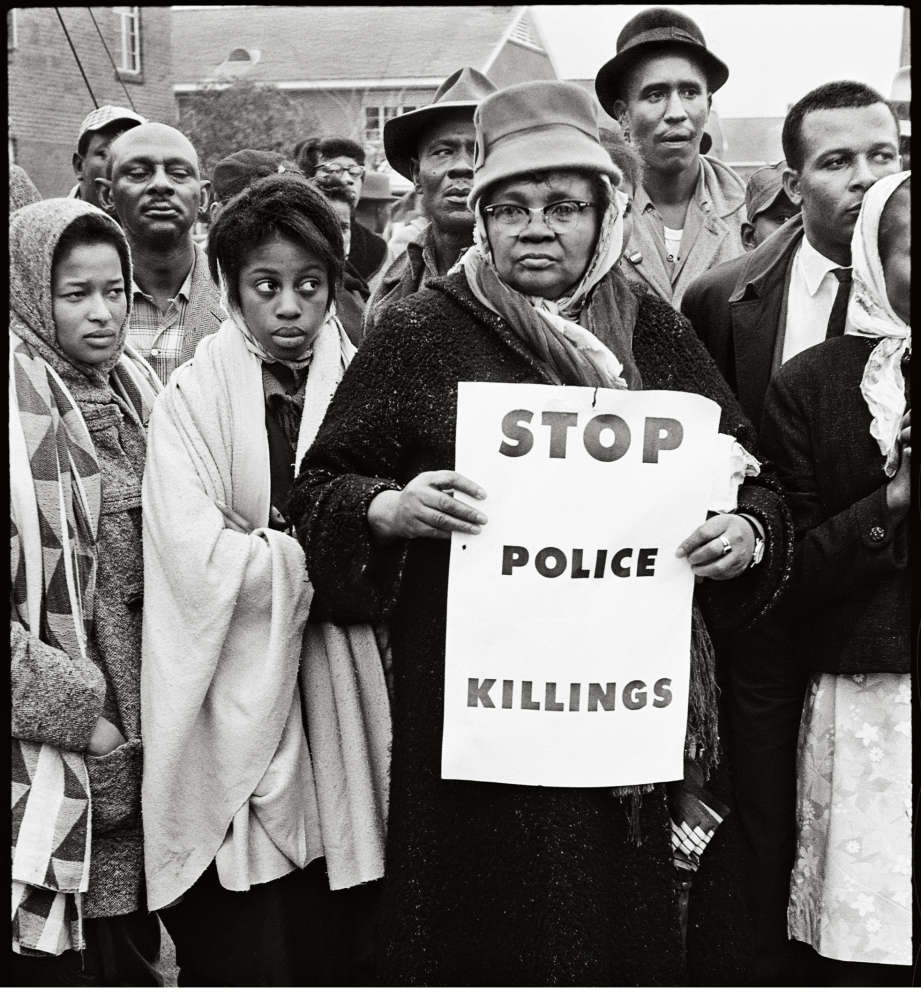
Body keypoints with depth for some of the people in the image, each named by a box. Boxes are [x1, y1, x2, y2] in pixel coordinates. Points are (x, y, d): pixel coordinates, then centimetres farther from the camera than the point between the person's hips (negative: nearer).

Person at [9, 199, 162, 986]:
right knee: (54, 958, 3)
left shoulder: (137, 388, 9)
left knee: (130, 948, 15)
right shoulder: (22, 402, -11)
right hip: (45, 757, -6)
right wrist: (74, 710, -15)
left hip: (137, 748, 6)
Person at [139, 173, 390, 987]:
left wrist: (271, 553, -13)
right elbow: (199, 561, -11)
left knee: (348, 953, 7)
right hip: (238, 717, -2)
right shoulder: (193, 400, -1)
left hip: (345, 713, 2)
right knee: (249, 958, 1)